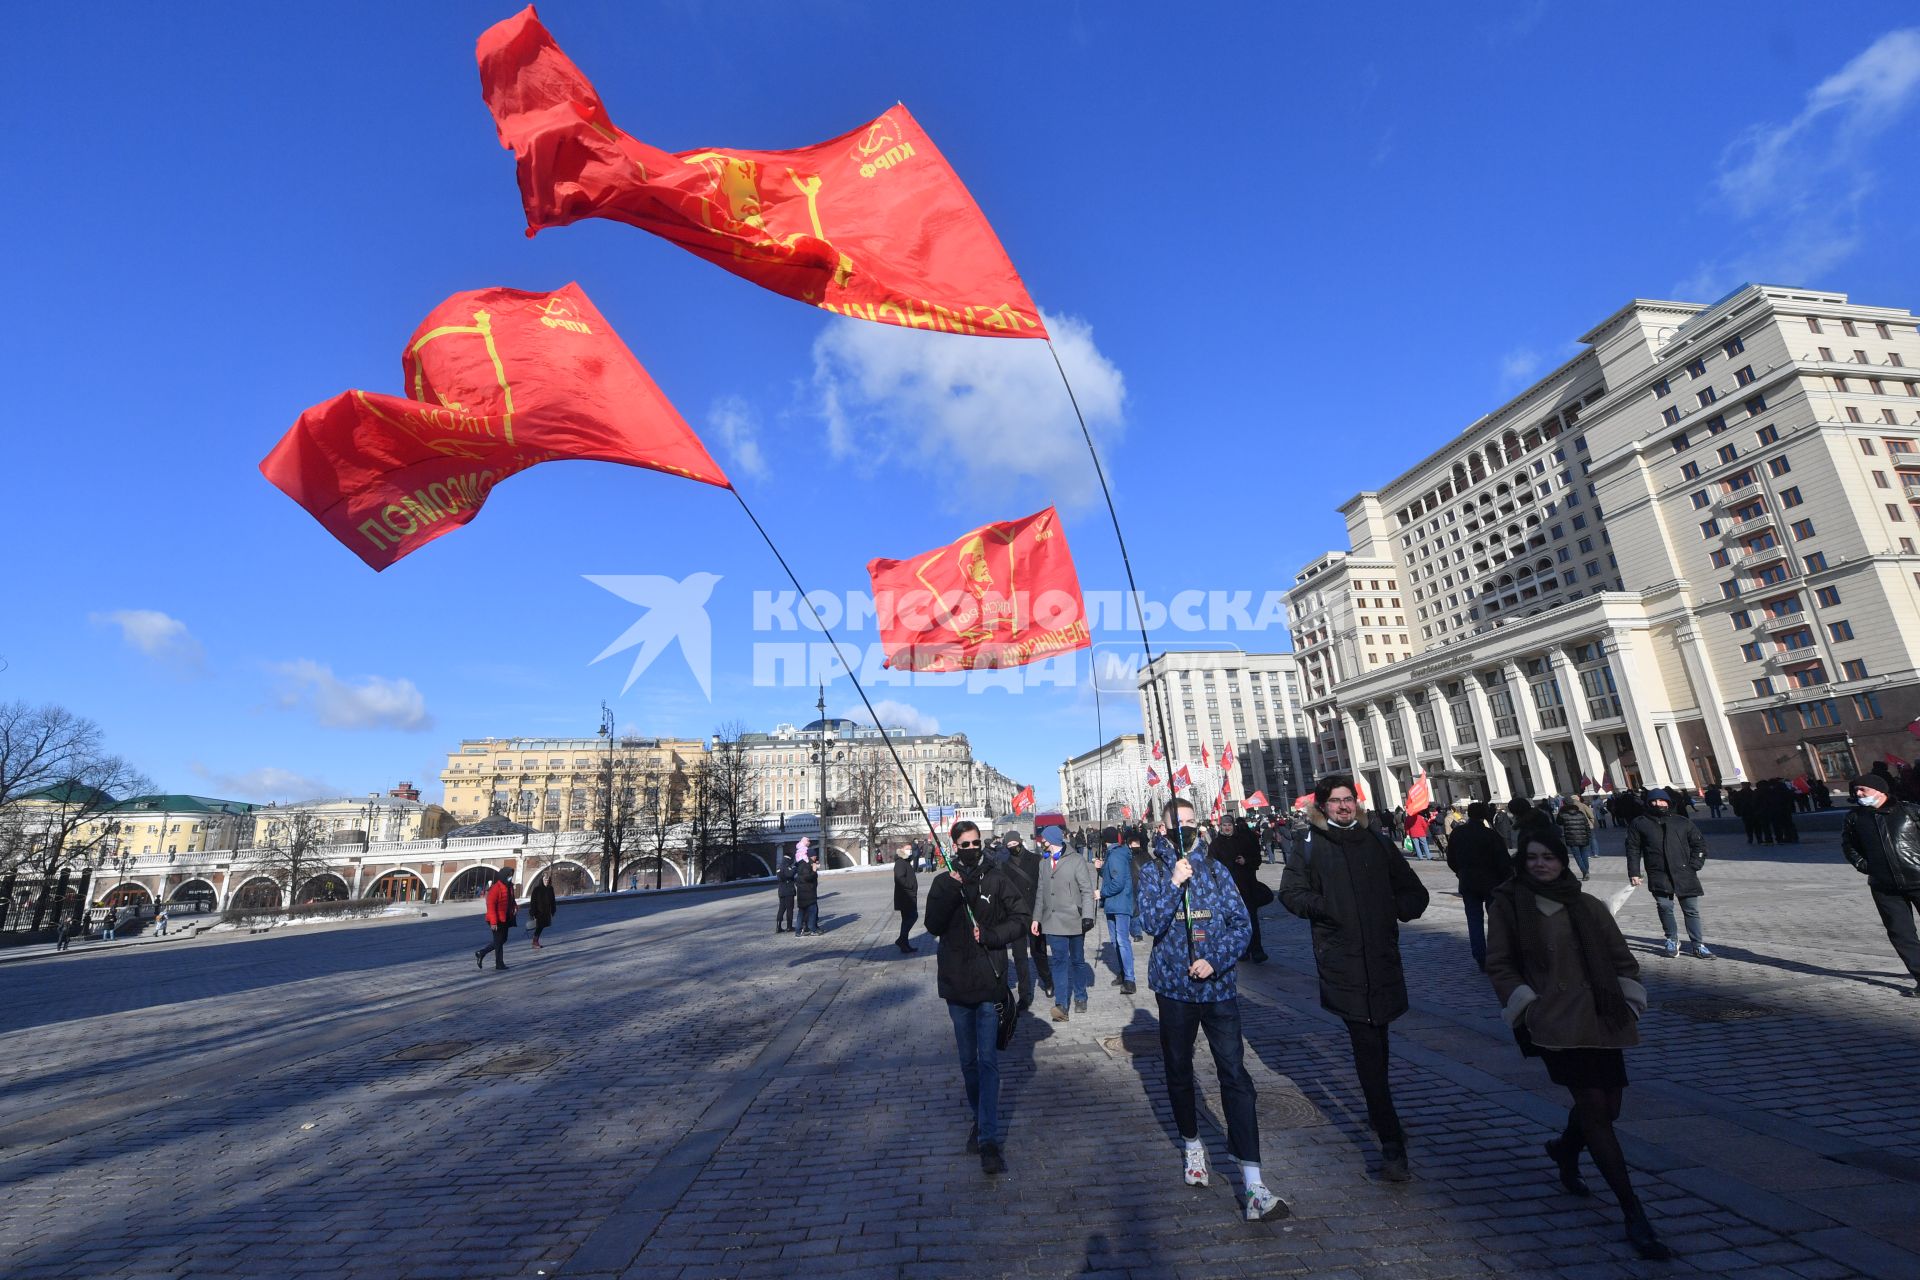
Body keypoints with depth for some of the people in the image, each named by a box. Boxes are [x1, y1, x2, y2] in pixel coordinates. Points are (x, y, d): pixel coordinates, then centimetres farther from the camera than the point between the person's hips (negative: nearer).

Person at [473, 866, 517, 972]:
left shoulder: (509, 887, 8)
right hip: (497, 921, -9)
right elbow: (491, 905, -21)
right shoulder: (496, 888, -19)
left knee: (503, 940, 16)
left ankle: (481, 953, 29)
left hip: (505, 919, 9)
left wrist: (514, 910, 1)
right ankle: (499, 964, 13)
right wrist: (493, 922, -23)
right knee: (499, 941, 2)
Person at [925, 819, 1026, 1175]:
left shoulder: (997, 878, -3)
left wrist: (989, 936, -16)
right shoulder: (944, 882, 1)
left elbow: (1019, 917, -2)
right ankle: (979, 1119, 36)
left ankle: (989, 1137, 5)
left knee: (988, 1060, -2)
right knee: (968, 1059, 17)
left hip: (989, 980, -2)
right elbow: (933, 925, -10)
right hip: (956, 982, 2)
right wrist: (952, 889, -23)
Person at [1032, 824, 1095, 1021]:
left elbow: (1087, 890, -7)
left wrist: (1087, 916, -14)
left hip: (1074, 921, -3)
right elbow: (1040, 893, 15)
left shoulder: (1076, 860, -5)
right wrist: (1036, 918, 9)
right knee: (1058, 961, -3)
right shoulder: (1044, 864, 12)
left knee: (1077, 961, 11)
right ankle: (1060, 1004, -4)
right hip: (1053, 922, 4)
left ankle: (1080, 998, 27)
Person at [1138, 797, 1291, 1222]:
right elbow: (1151, 924, -15)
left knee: (1236, 1077, -5)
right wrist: (1174, 884, -25)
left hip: (1219, 985, 0)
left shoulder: (1216, 869, 1)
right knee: (1178, 1072, 16)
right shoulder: (1152, 873, -4)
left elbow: (1242, 922, -2)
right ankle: (1191, 1143, 40)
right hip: (1174, 987, 0)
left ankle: (1252, 1186, 1)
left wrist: (1216, 961, -13)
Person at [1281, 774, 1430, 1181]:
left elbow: (1414, 892, 15)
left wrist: (1394, 908, -3)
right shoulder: (1310, 847, -1)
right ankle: (1392, 1144, -1)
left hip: (1382, 956, 4)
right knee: (1368, 1045, -8)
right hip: (1341, 960, -4)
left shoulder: (1376, 842, 8)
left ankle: (1378, 1113, 42)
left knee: (1376, 1041, 20)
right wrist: (1323, 907, -13)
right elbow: (1290, 893, 2)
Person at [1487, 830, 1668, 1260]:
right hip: (1555, 1023, -4)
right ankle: (1633, 1214, 6)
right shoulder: (1509, 905, -3)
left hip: (1600, 1019, 4)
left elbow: (1621, 957, 14)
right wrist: (1525, 1002, -9)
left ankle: (1565, 1148, 43)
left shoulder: (1588, 906, 6)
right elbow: (1499, 964, -1)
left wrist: (1629, 998, 2)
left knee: (1607, 1107, 12)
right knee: (1594, 1106, -8)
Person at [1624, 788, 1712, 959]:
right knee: (1665, 908, -4)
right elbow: (1633, 849, 6)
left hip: (1684, 874, 1)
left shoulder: (1683, 822, 11)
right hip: (1658, 875, -1)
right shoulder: (1639, 824, 7)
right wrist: (1633, 873, 0)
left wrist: (1694, 865, 1)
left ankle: (1699, 945, 13)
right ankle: (1672, 941, 12)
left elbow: (1699, 843, 14)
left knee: (1692, 910, 4)